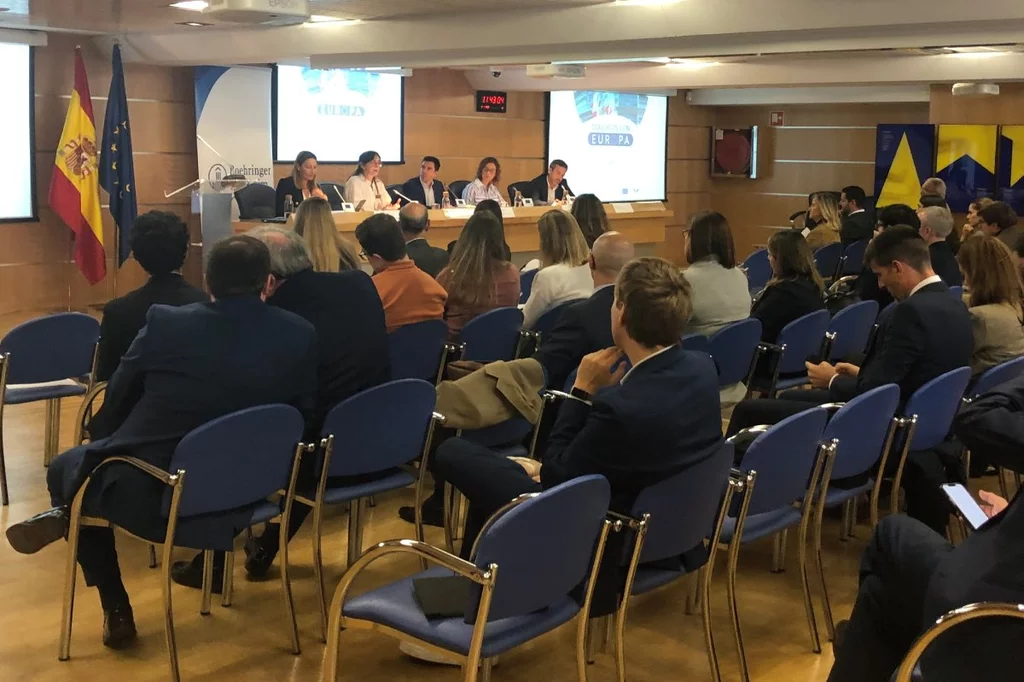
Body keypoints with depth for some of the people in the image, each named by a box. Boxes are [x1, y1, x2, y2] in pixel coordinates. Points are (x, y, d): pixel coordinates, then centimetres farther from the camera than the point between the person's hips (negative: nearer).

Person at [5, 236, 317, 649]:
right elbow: (302, 417, 7)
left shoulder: (165, 324, -9)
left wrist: (99, 442, 27)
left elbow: (115, 404, 6)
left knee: (66, 469, 28)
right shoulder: (301, 336, -6)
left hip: (150, 495, -4)